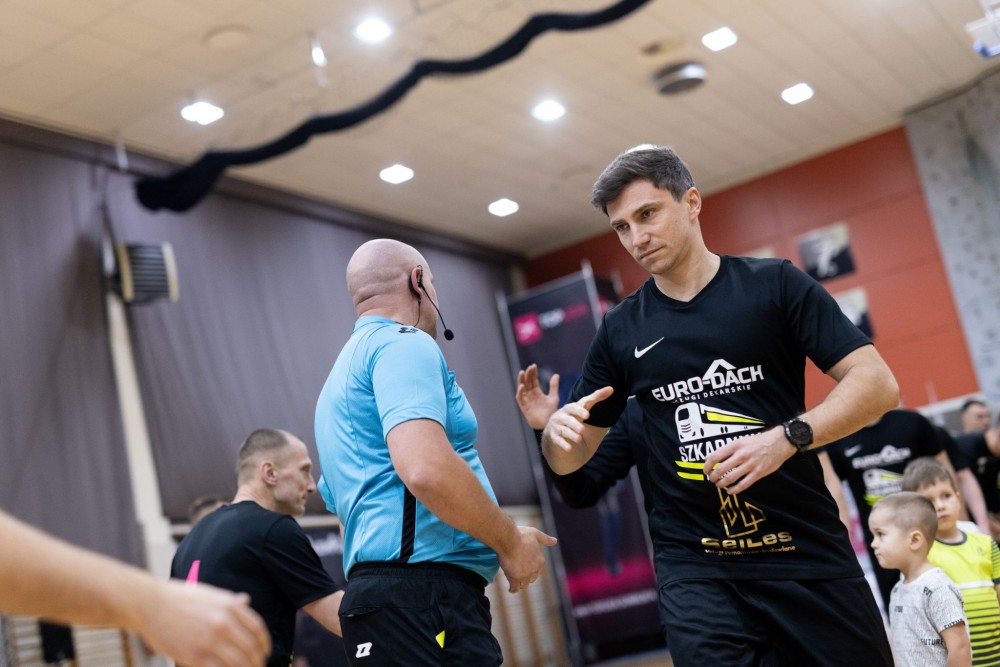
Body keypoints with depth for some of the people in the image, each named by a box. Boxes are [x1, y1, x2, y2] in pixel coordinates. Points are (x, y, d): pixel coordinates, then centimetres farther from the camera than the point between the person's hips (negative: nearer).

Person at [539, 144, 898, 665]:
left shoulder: (774, 285, 0)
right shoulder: (621, 329, 9)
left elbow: (877, 385, -6)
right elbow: (569, 458, 13)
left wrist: (786, 438, -21)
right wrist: (556, 429, -11)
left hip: (806, 550, -1)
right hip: (694, 564, 1)